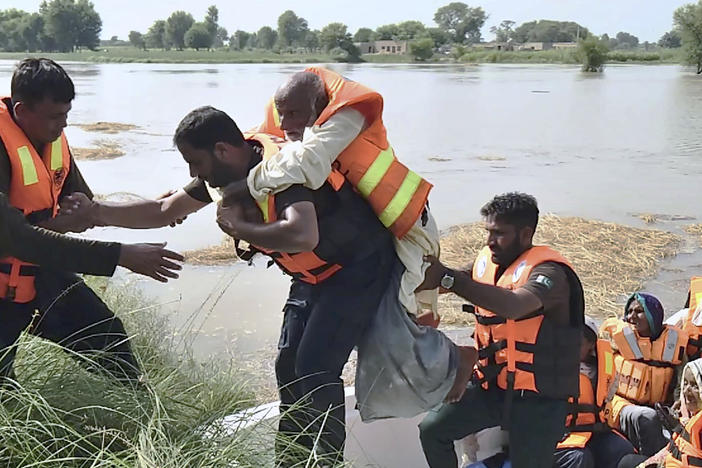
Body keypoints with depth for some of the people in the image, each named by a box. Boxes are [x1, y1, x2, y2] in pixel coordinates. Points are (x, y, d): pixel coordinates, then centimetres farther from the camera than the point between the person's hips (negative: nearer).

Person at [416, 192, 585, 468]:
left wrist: (447, 278, -45)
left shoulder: (548, 272, -20)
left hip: (538, 397, -7)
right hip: (492, 386, 7)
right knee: (432, 429, 4)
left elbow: (514, 305, -39)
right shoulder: (487, 262, 4)